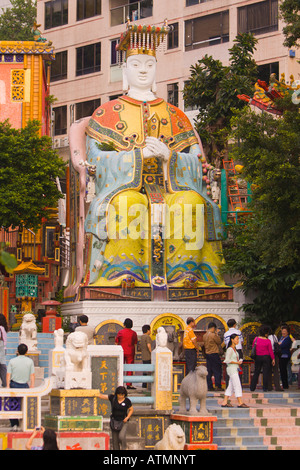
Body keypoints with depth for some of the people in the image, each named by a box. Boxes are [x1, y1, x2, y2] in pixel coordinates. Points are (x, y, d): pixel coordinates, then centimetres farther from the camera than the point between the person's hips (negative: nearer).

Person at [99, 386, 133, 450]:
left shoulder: (127, 401, -6)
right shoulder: (113, 398, -3)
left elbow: (131, 409, 5)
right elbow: (102, 396, -2)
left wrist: (127, 417, -9)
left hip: (123, 422, -2)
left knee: (121, 436, -24)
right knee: (115, 440, 4)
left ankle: (124, 448, 3)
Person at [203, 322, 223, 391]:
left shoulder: (205, 335, 8)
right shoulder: (213, 335, -15)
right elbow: (219, 342, -7)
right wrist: (217, 334, 2)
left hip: (207, 354, 7)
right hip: (214, 354, -7)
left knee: (209, 371, 8)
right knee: (217, 370, -1)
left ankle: (209, 386, 6)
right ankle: (217, 386, -4)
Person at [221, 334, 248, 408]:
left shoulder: (234, 349, 16)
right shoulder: (230, 349, -13)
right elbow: (227, 360, -19)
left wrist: (239, 362, 8)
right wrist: (237, 362, -17)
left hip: (235, 369, 10)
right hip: (232, 369, -10)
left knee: (231, 386, 9)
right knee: (237, 385, -10)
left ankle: (224, 402, 11)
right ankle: (240, 402, -11)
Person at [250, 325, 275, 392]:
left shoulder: (256, 339, -2)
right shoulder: (268, 341, -11)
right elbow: (270, 351, -8)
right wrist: (273, 359, 1)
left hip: (257, 357, 3)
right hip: (266, 357, -3)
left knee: (256, 373, 11)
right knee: (266, 373, 4)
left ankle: (252, 387, 10)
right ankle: (265, 388, 4)